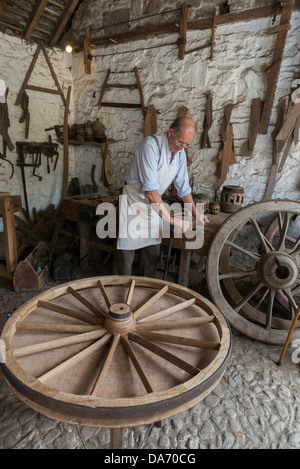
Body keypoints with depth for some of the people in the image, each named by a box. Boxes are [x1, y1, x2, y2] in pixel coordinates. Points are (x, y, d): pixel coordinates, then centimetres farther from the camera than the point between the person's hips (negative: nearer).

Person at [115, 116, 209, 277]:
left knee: (152, 250, 10)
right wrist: (171, 219, -29)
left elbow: (183, 187, 9)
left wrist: (196, 213, 6)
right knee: (127, 250, -2)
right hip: (134, 201, -6)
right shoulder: (151, 145, -24)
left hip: (154, 203, 7)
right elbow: (150, 189, -30)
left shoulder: (180, 153, 0)